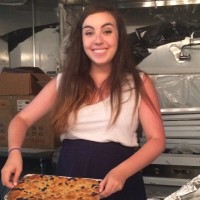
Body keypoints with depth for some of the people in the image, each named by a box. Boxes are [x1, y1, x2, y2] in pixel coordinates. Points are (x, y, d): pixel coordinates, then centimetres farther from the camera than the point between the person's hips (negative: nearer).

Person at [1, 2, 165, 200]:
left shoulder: (138, 82, -3)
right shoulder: (63, 82, 3)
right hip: (69, 181, 3)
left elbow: (157, 139, -7)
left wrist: (122, 172, -24)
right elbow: (22, 119, 6)